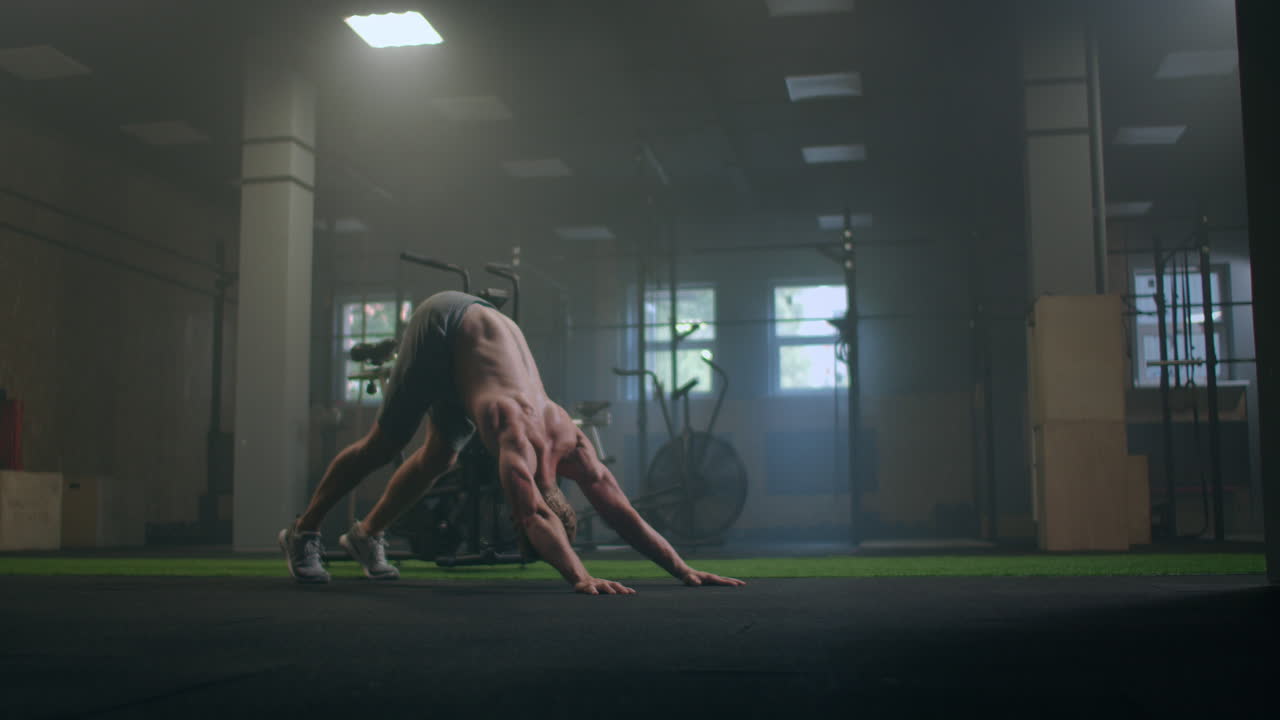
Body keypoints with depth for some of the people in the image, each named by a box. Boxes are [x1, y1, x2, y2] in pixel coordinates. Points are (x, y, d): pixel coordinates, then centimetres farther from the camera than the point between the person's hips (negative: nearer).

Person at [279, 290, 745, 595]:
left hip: (483, 329, 6)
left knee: (440, 457, 12)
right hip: (446, 324, -6)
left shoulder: (570, 445, -22)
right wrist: (580, 578, -66)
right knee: (384, 444, 0)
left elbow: (623, 514, -22)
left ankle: (367, 534, 29)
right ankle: (303, 532, 15)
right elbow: (535, 515, -54)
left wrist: (684, 570, -29)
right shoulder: (519, 437, -39)